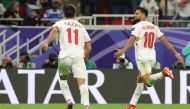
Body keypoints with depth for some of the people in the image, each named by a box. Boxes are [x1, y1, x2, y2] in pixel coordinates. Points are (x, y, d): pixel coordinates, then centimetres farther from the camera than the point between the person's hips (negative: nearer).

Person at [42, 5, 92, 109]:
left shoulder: (61, 23, 15)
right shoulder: (81, 26, 22)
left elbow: (54, 29, -11)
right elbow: (89, 47, 19)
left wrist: (47, 42, -21)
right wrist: (84, 58, 35)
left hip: (65, 56, -1)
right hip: (78, 57, 1)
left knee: (63, 79, 22)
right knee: (82, 82, -8)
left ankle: (68, 99, 4)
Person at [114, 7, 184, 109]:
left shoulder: (137, 26, -5)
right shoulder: (154, 27, 14)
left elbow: (132, 39, -22)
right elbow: (165, 41, 11)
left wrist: (123, 50, -35)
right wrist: (176, 53, 12)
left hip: (142, 58, -7)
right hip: (152, 57, 7)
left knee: (148, 81, -16)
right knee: (139, 80, 17)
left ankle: (163, 73, -35)